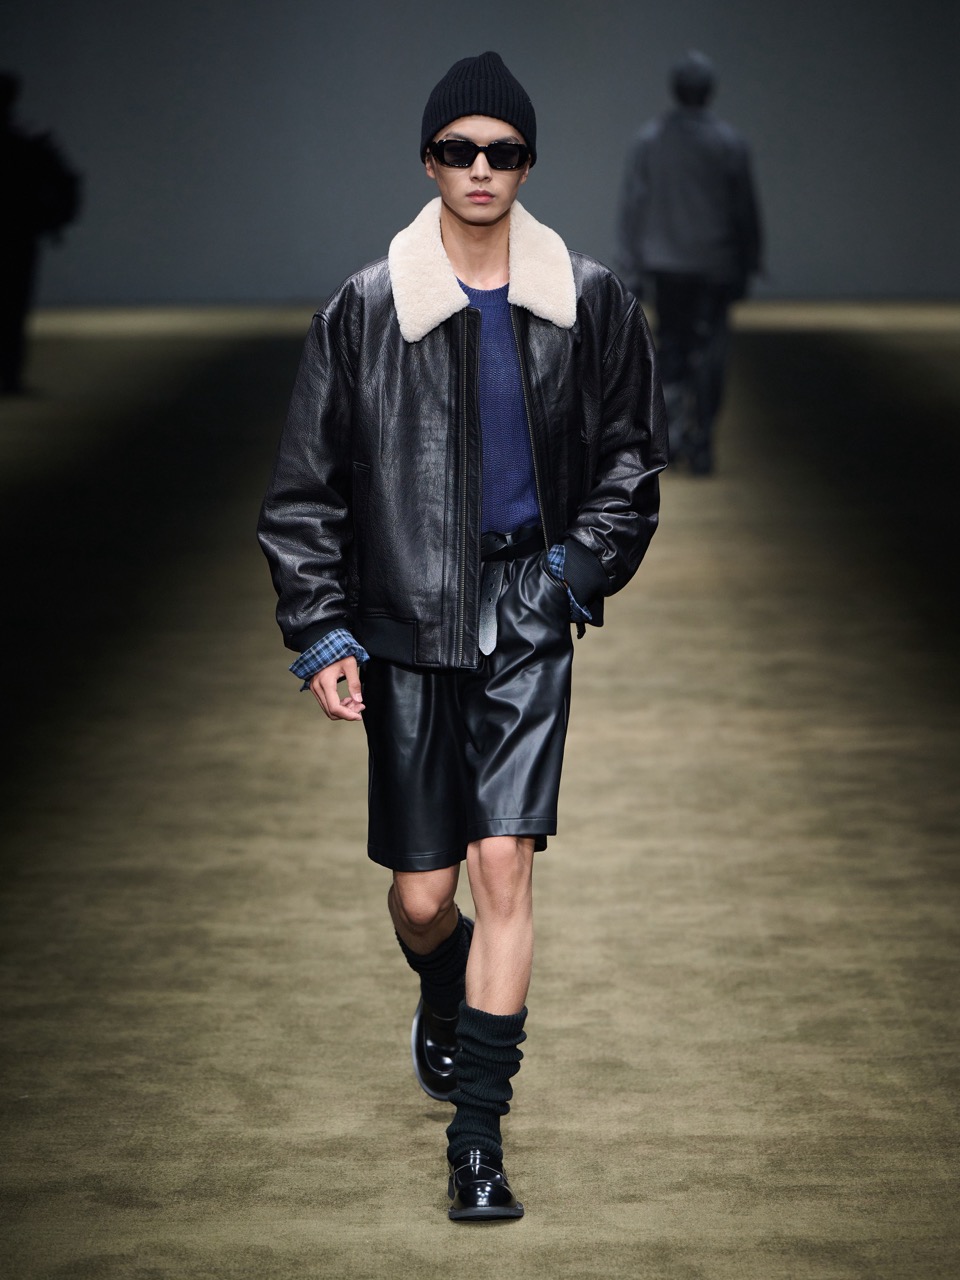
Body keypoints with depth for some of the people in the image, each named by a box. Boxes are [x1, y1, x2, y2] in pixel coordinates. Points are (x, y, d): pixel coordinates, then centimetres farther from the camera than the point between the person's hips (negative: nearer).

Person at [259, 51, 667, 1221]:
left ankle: (476, 1137, -4)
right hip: (408, 622, 0)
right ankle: (444, 1007, 42)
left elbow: (631, 453, 14)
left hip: (529, 621, 0)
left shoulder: (587, 303, 1)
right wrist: (318, 633, -3)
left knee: (504, 865, -11)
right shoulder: (367, 309, -3)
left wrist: (584, 565, 0)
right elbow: (305, 487, 2)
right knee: (421, 896, 5)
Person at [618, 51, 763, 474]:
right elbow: (746, 210, -1)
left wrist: (631, 269, 3)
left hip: (665, 263, 1)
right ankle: (700, 441, -1)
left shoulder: (649, 139, -1)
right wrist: (748, 264, 10)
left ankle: (673, 410, -6)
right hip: (715, 264, -1)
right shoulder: (729, 143, -4)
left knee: (671, 344, 15)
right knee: (708, 352, 2)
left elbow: (632, 205, -2)